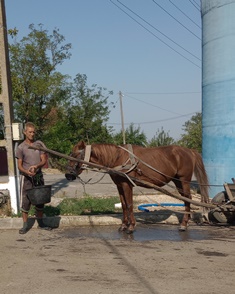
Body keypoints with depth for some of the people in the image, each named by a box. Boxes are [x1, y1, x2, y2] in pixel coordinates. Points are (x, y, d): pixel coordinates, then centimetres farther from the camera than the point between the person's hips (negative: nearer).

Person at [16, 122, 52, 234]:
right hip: (26, 177, -3)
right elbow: (19, 165, -5)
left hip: (38, 176, 3)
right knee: (25, 201, -3)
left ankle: (40, 223, 24)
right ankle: (25, 225, 5)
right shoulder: (21, 147, -5)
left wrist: (36, 166, -20)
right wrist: (27, 172, -25)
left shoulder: (39, 144, 2)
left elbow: (44, 160, 0)